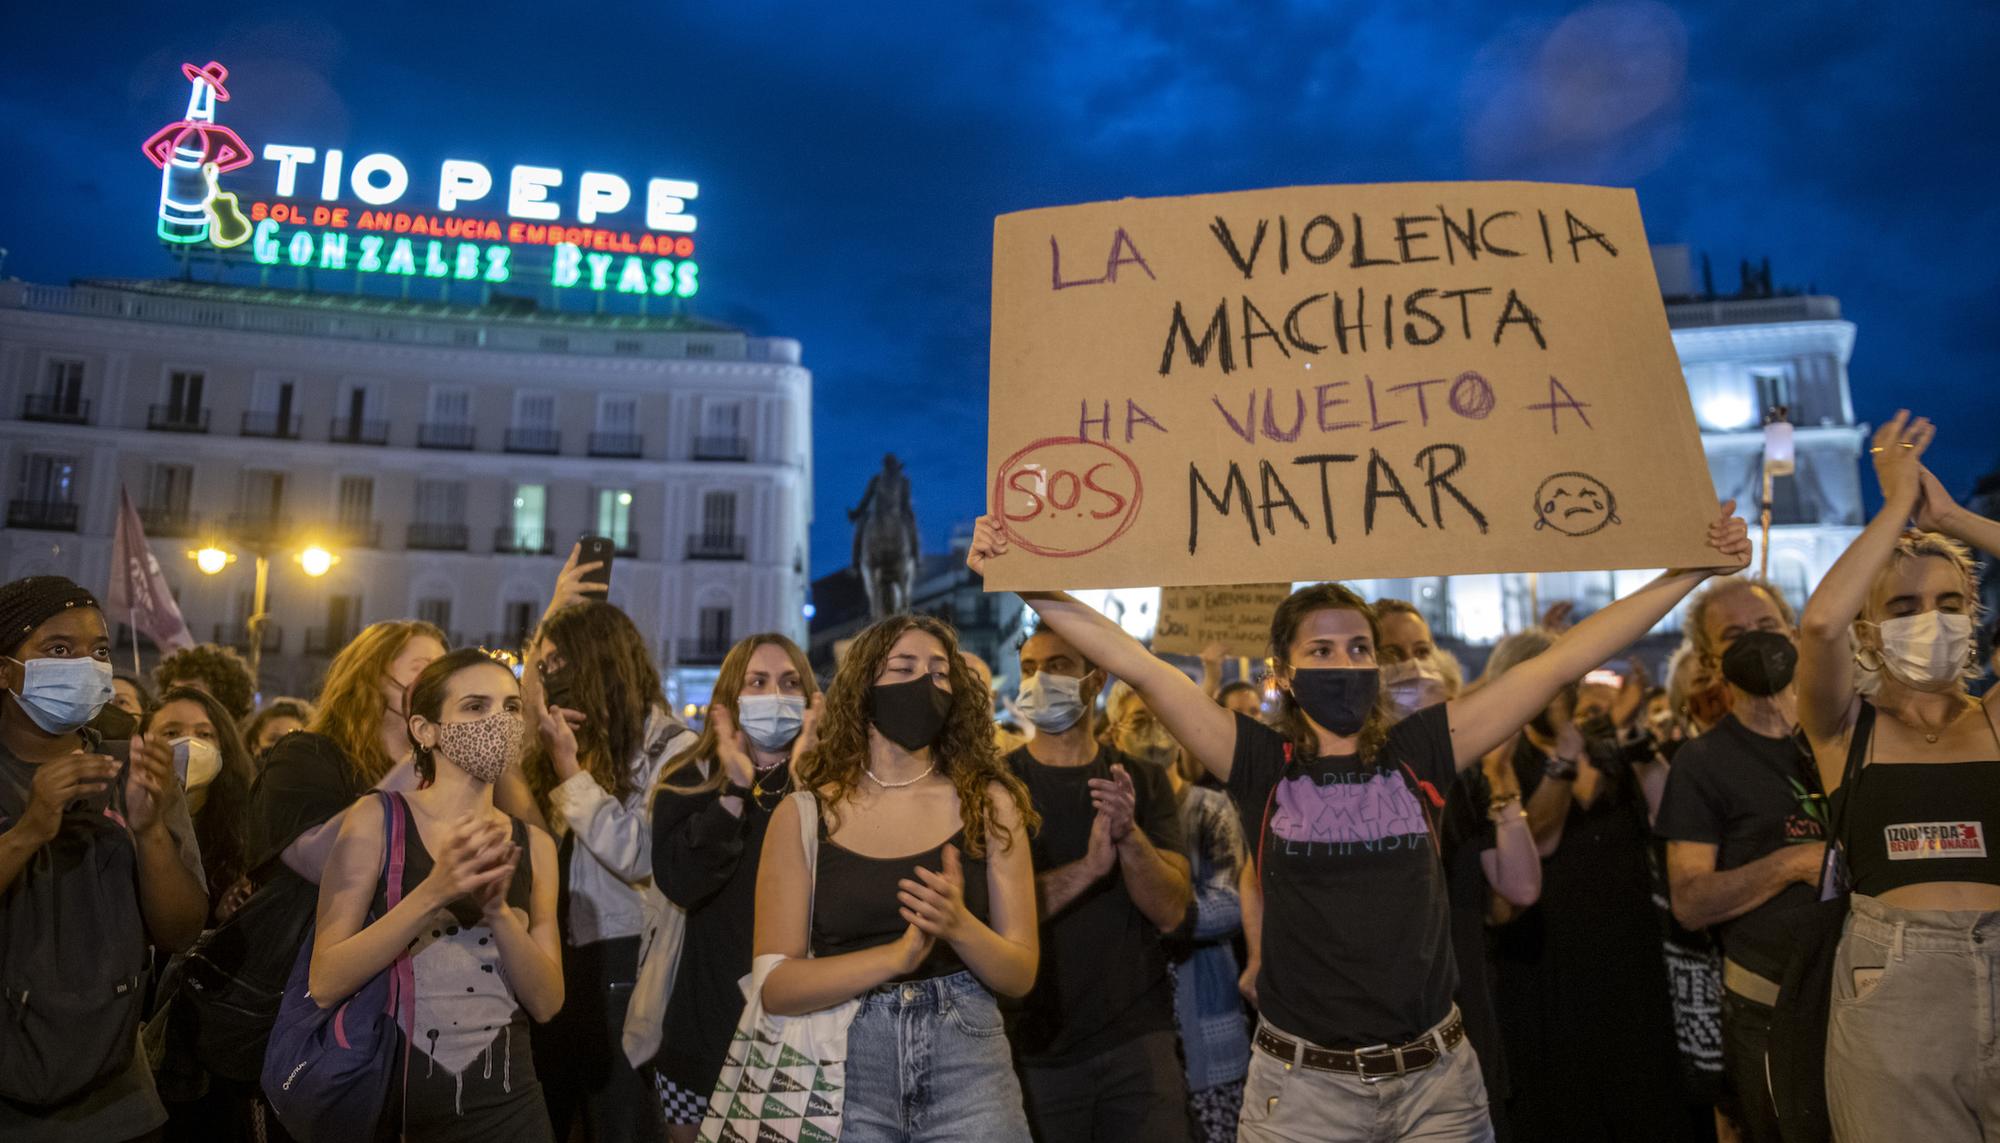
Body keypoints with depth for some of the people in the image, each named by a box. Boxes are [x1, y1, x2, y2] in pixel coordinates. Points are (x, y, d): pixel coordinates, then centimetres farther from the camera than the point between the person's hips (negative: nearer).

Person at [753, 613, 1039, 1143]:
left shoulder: (989, 802, -2)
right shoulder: (802, 814, -4)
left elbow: (1020, 974, -1)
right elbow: (775, 987, -7)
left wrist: (958, 926, -21)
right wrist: (897, 954, -21)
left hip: (967, 1060, 1)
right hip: (843, 1068, 0)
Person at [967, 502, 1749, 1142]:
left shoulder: (1419, 752, -1)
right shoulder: (1261, 763, -6)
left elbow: (1562, 661, -1)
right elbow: (1136, 664, -12)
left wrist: (1697, 569, 1)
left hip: (1437, 1076, 2)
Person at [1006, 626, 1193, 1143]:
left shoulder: (1143, 782, 2)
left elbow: (1170, 911, -7)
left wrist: (1130, 835, -25)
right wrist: (1089, 865, -27)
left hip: (1138, 1036, 2)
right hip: (1036, 1046, -1)